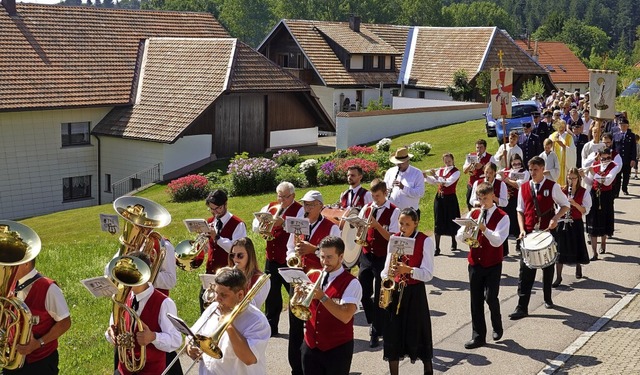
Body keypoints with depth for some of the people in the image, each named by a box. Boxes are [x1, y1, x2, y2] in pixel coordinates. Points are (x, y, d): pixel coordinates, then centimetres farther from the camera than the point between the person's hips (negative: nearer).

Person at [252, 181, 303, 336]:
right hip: (271, 258, 6)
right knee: (271, 293, 13)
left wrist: (284, 223, -35)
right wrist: (263, 225, -15)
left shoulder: (299, 210, -7)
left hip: (289, 259, -6)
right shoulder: (270, 207, 10)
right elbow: (255, 226, 7)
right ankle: (271, 327, 25)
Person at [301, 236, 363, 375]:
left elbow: (346, 316, -24)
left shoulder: (351, 283, -12)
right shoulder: (313, 276, 5)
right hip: (310, 346, 5)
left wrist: (322, 297, -28)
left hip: (338, 349, -4)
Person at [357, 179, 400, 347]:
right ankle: (373, 321, 33)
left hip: (383, 258, -4)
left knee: (379, 297, 2)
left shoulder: (394, 211, -8)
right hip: (366, 256, 4)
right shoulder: (367, 208, 5)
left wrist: (377, 225, -24)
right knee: (363, 293, 7)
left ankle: (376, 332, 13)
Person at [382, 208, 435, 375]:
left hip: (415, 292, -4)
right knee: (392, 333, 6)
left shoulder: (425, 241, -9)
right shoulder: (394, 239, 5)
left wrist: (408, 269, -26)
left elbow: (428, 274, -12)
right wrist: (385, 280, -7)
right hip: (394, 290, 4)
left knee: (418, 333, 3)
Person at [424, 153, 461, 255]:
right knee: (438, 223, -1)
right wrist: (426, 176, -14)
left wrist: (435, 176, -25)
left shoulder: (456, 172, -7)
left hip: (450, 198, -4)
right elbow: (432, 181, 3)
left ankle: (453, 242, 36)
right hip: (439, 198, 4)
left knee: (451, 221, 9)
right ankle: (437, 248, 0)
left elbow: (447, 182, -22)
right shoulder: (440, 170, 9)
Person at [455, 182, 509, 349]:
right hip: (475, 263, 4)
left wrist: (483, 228, -33)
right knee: (476, 300, 6)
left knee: (490, 297, -9)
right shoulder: (473, 214, 6)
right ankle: (478, 336, 14)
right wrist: (466, 229, -22)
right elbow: (459, 237, 0)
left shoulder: (502, 217, -7)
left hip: (493, 264, -4)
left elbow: (497, 241, -19)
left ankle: (497, 327, 20)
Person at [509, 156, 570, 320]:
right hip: (529, 233, 1)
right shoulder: (524, 188, 4)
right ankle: (522, 307, -5)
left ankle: (548, 299, 35)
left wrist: (556, 218, -13)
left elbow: (565, 205, 3)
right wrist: (522, 229, -4)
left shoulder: (552, 187, -4)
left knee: (548, 267, 15)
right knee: (525, 270, -4)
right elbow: (520, 210, 9)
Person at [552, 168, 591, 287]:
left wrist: (574, 203, -23)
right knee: (560, 250, -4)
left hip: (576, 224, -1)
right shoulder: (562, 191, 1)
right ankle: (558, 277, 1)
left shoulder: (584, 192, -4)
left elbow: (586, 211, -9)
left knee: (576, 249, 11)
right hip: (563, 223, 1)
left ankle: (578, 267, 43)